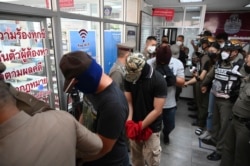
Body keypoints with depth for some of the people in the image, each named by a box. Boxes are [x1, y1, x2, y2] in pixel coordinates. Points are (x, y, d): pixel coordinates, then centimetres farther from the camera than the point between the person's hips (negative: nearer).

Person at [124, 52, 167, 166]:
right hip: (134, 125, 4)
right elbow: (128, 101, -4)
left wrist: (140, 126, -18)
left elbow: (157, 110, -17)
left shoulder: (158, 81, -18)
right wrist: (129, 122, -18)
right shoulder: (129, 77, -5)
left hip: (151, 128, -3)